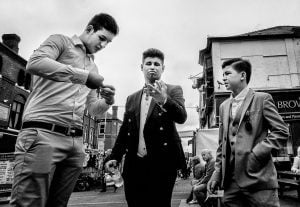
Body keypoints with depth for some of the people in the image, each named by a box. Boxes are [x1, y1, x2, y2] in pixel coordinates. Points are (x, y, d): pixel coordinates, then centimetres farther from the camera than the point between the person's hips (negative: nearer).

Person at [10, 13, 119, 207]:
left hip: (75, 141, 6)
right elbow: (34, 63, -14)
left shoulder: (93, 66, 25)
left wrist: (107, 101, 1)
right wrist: (84, 75, -17)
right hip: (43, 133, -6)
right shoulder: (61, 41, 8)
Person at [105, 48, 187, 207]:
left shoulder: (173, 90, 3)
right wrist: (115, 156, 7)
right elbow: (124, 130, 16)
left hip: (162, 164, -3)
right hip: (134, 165, 4)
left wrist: (164, 100, -33)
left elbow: (181, 117, -14)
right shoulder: (132, 98, 15)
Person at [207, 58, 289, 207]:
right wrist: (217, 173, 9)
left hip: (258, 178, -4)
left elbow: (281, 132, -5)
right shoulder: (224, 106, 14)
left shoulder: (262, 99, 0)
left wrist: (255, 154, -13)